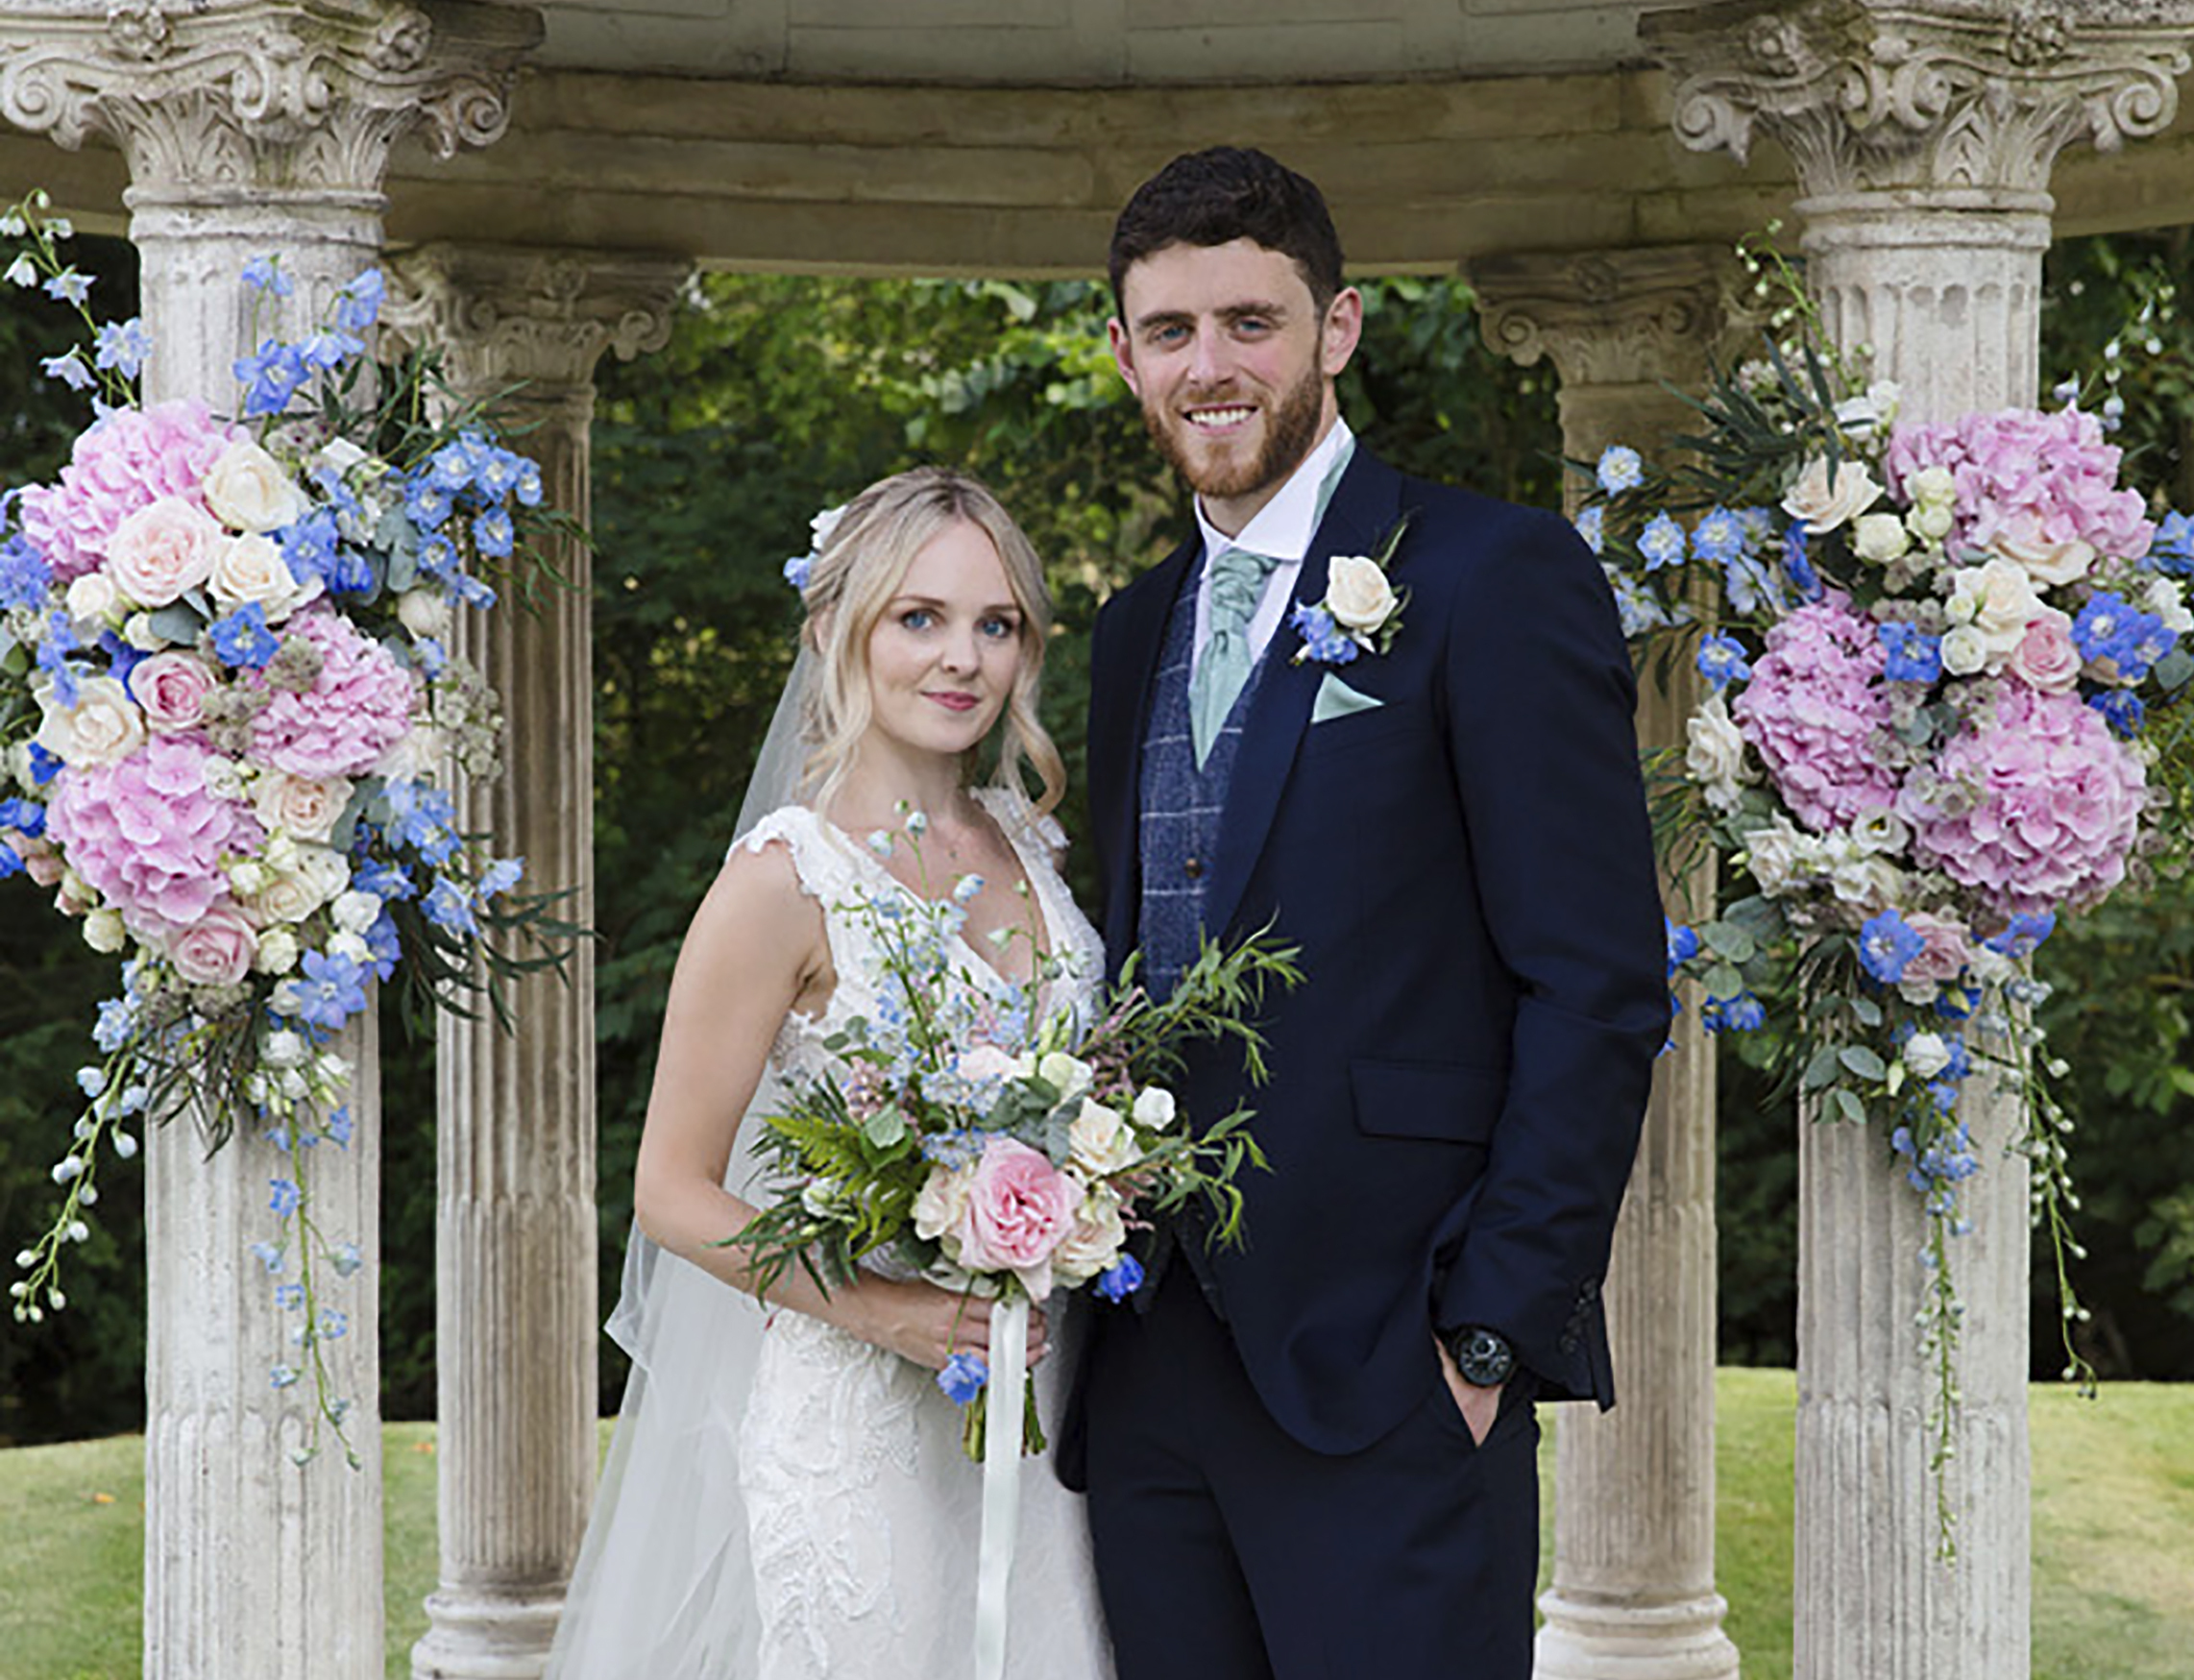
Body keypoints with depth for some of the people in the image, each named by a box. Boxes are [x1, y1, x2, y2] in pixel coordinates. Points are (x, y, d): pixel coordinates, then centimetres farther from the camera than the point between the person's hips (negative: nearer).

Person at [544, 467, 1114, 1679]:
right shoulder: (789, 877, -11)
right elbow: (673, 1193, -9)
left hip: (1035, 1421, 6)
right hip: (857, 1430, -6)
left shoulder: (1029, 847, 9)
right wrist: (879, 1310, -20)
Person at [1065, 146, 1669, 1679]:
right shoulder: (1136, 629, 17)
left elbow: (1598, 990, -9)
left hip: (1386, 1371, -6)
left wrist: (1494, 1332, -14)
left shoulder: (1495, 578, -5)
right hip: (1149, 1363, 6)